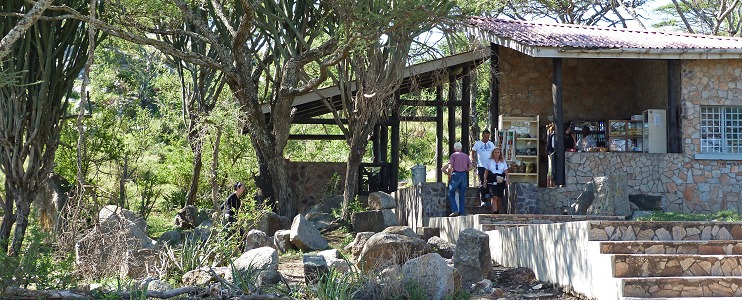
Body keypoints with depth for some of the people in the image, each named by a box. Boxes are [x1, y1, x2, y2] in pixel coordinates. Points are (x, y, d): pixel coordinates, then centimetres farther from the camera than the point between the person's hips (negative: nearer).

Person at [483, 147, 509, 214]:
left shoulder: (503, 162, 12)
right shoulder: (489, 161, 8)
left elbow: (506, 172, 9)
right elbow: (486, 172, 10)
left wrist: (507, 179, -5)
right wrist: (485, 181, 6)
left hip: (501, 181, 2)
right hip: (492, 181, -2)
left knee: (500, 198, 5)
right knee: (494, 197, -16)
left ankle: (498, 211, 19)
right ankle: (495, 212, -20)